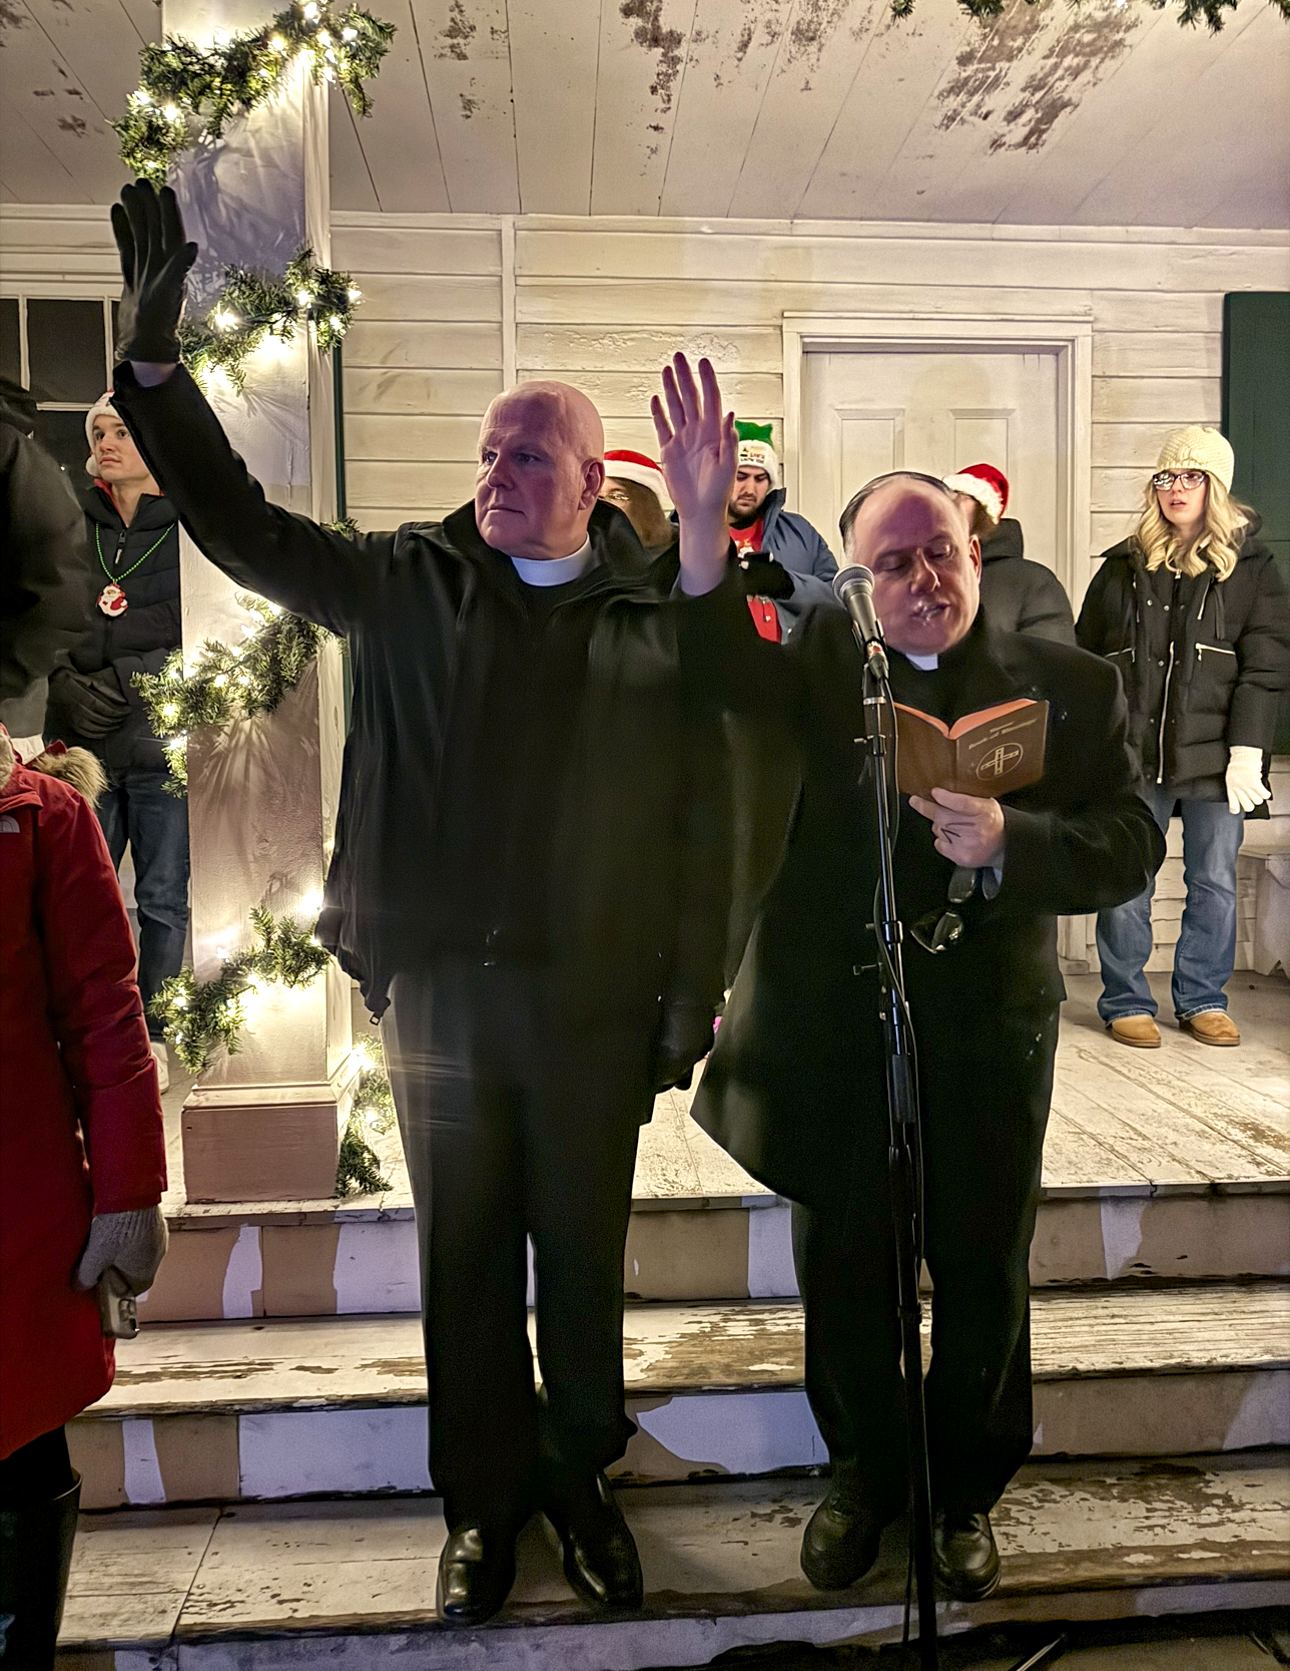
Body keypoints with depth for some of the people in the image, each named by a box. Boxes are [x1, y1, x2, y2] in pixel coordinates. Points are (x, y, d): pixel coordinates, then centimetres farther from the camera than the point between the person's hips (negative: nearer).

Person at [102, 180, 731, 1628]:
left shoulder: (657, 618, -2)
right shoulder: (407, 583, 3)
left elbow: (699, 820, -2)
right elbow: (245, 529, 4)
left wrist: (691, 997, -3)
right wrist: (154, 367, -7)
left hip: (597, 1000, -1)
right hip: (438, 986, 1)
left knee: (584, 1253, 15)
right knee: (464, 1257, 14)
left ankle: (579, 1478, 39)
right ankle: (483, 1502, 36)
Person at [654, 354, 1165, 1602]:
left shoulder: (1071, 687, -2)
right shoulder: (825, 662, -1)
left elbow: (1130, 846, -6)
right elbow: (728, 672, -21)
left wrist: (1008, 840, -24)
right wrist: (701, 524, -37)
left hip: (986, 1041, 0)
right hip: (833, 1033, 1)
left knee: (982, 1284, 17)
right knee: (844, 1279, 16)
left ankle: (965, 1490, 43)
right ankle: (864, 1473, 43)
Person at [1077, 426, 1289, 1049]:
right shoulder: (1124, 566, 9)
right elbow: (1085, 657, 12)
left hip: (1215, 756, 0)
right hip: (1133, 756, 1)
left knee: (1214, 883, 6)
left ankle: (1203, 1000, 22)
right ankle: (1126, 1003, 15)